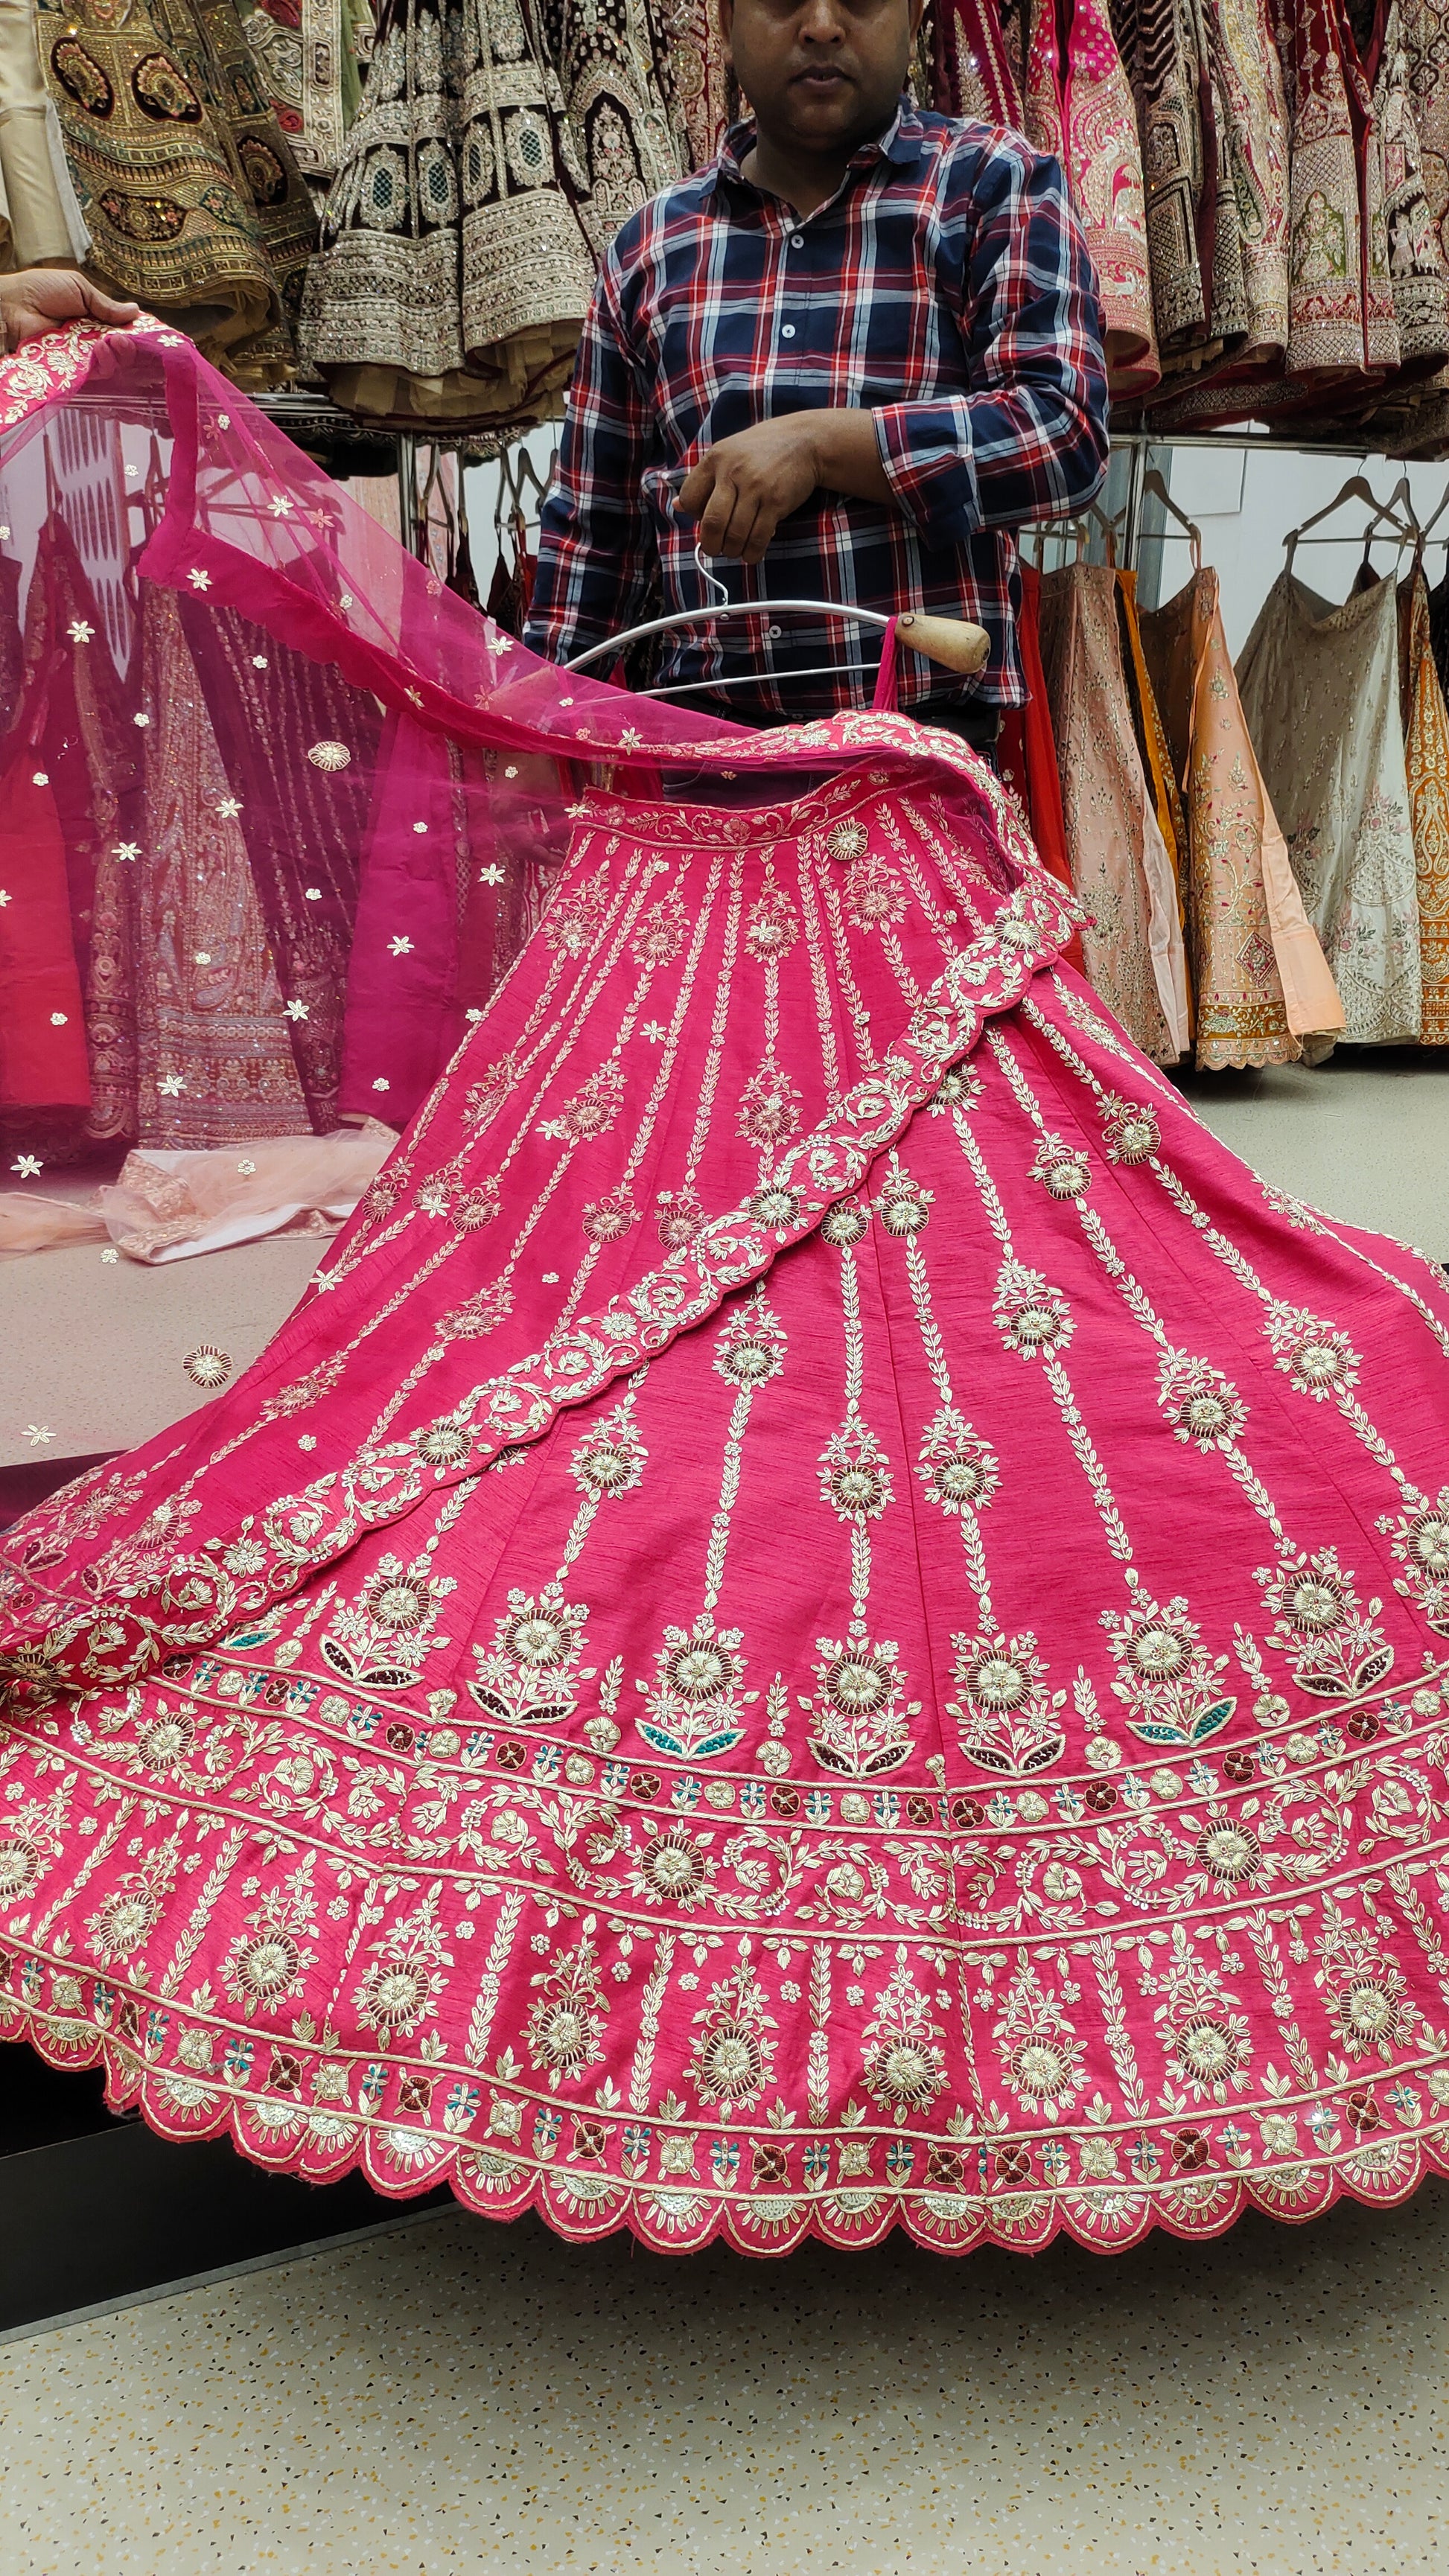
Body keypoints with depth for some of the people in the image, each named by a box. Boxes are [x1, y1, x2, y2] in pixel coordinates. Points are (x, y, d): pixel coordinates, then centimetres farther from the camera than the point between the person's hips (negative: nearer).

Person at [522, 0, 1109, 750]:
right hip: (703, 730, 3)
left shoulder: (995, 185, 3)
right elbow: (594, 522, 16)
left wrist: (819, 445, -17)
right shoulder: (650, 245, 12)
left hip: (927, 734, -3)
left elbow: (1066, 433, -10)